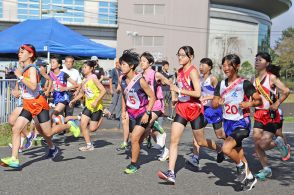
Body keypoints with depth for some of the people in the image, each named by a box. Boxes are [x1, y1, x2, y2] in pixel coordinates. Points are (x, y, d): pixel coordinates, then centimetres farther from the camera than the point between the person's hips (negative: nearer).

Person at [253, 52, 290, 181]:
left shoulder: (271, 77, -8)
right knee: (257, 143, 1)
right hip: (259, 114, 6)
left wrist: (277, 104, -17)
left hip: (271, 115, -6)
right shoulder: (255, 80, 11)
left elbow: (286, 91, -17)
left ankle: (278, 142, 21)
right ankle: (266, 169, 16)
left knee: (263, 145, -11)